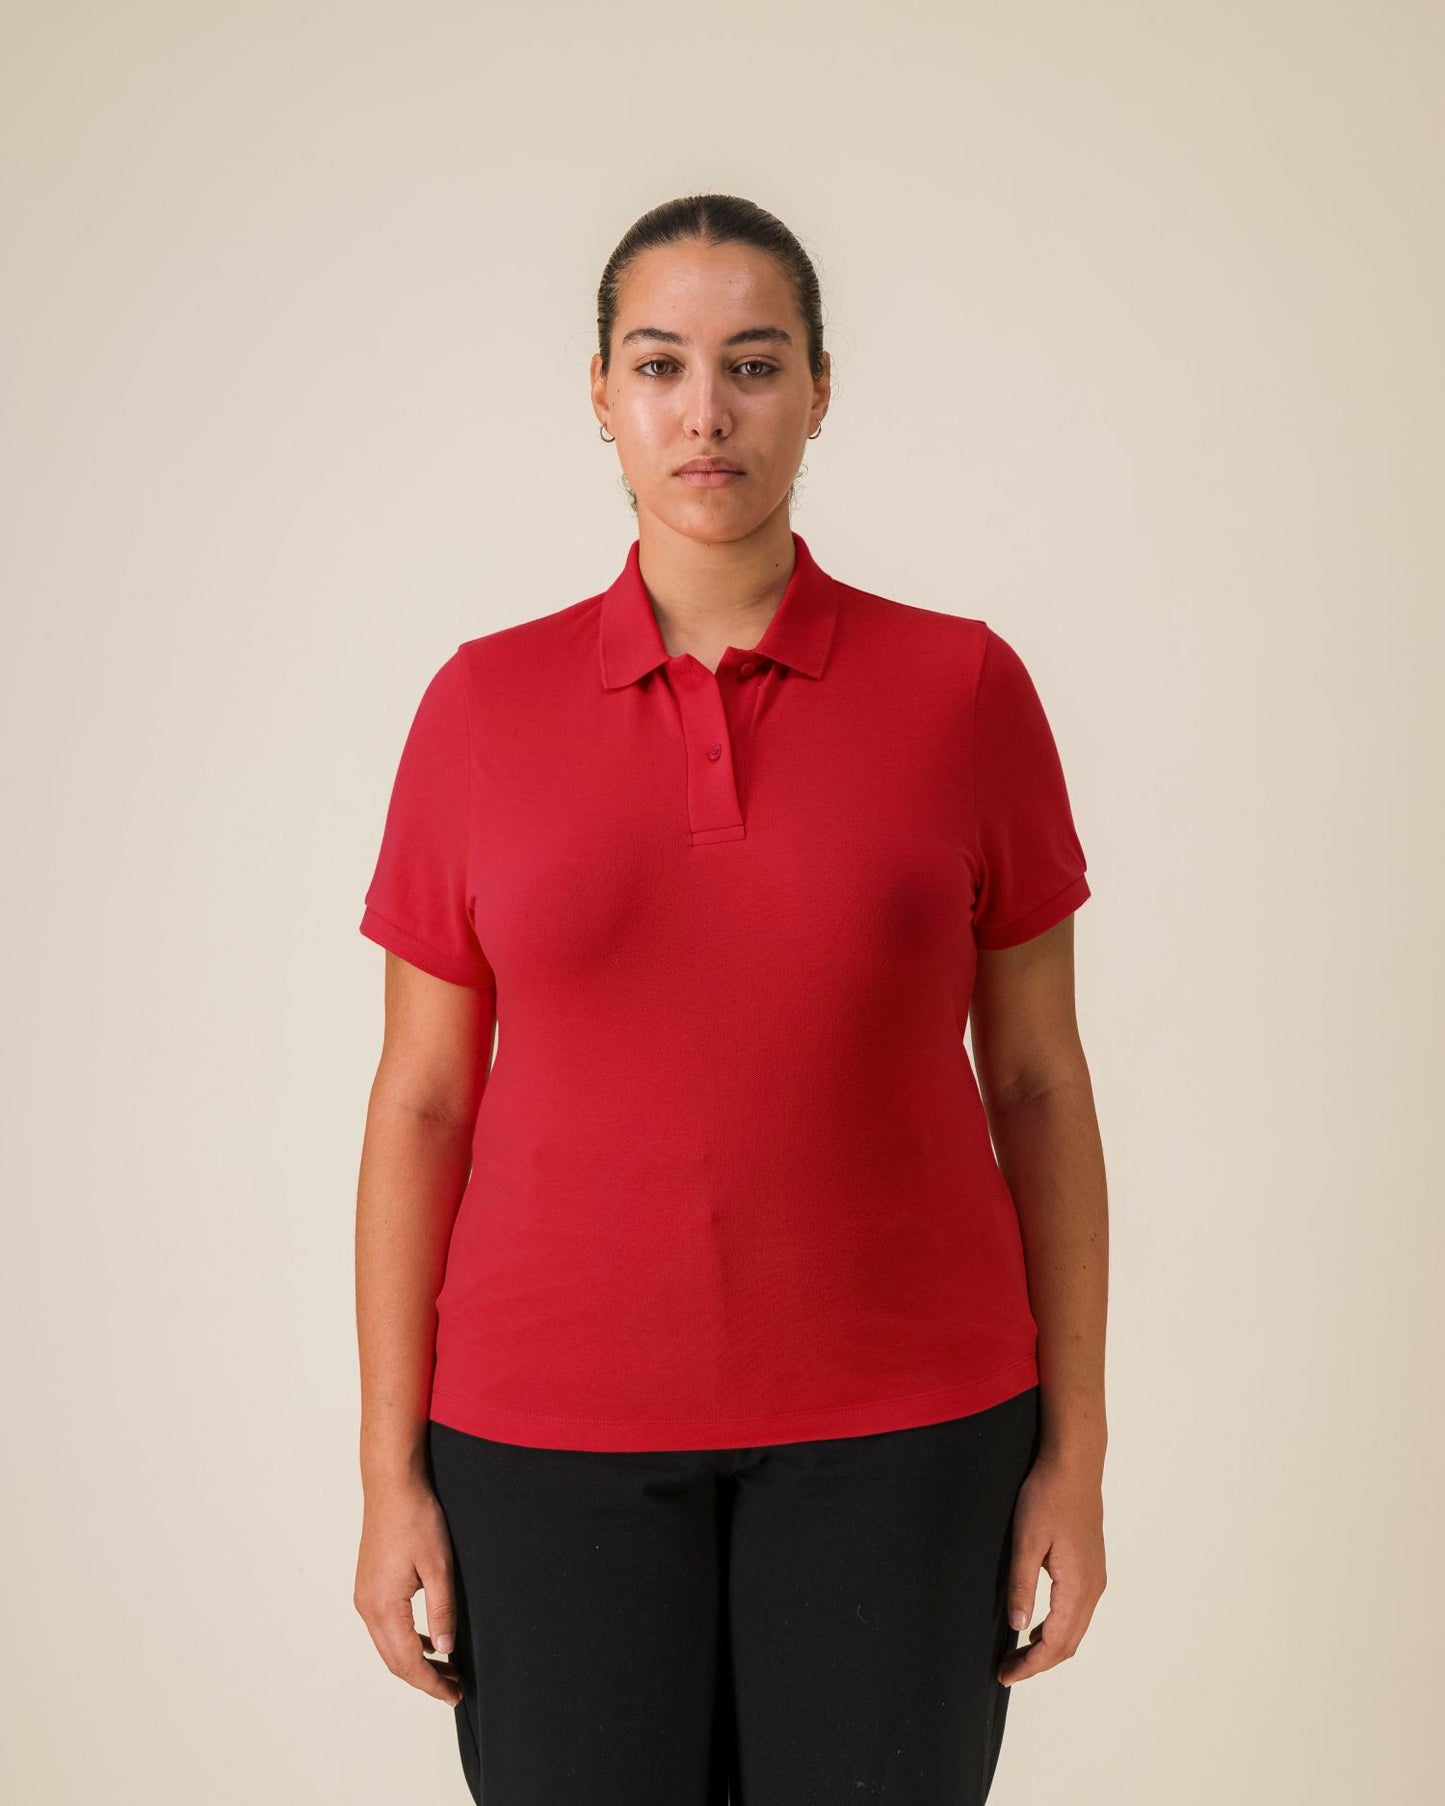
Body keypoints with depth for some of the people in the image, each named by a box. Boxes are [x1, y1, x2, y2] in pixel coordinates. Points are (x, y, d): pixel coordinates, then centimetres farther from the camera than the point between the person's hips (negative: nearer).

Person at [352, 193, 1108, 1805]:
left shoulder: (965, 688, -3)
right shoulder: (484, 705, -1)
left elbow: (1038, 1085, 1)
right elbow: (420, 1102, 2)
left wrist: (1074, 1449, -1)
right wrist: (390, 1473, 0)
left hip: (894, 1424, 0)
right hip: (556, 1426, 1)